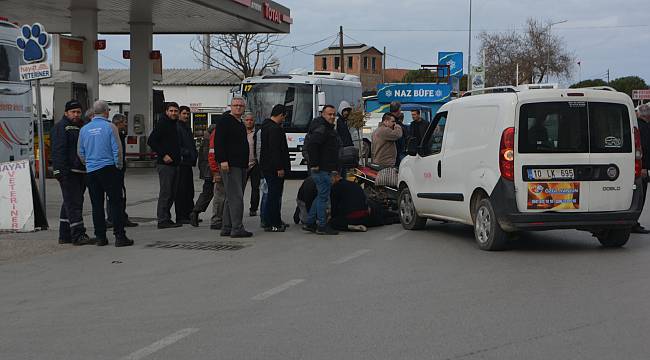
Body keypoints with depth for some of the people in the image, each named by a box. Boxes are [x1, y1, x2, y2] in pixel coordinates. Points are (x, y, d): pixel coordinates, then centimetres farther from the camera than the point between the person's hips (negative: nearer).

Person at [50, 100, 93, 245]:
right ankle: (78, 235, -14)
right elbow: (58, 150, -15)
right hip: (68, 172, -9)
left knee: (70, 203, 12)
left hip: (81, 172, 9)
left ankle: (65, 236, 18)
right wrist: (59, 170, -23)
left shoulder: (82, 127, 21)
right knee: (73, 203, -11)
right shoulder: (61, 127, -6)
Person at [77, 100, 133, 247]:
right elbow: (117, 149, -8)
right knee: (116, 202, -2)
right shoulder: (110, 127, -7)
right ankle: (119, 236, -6)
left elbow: (81, 152, 12)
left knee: (97, 205, 9)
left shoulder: (84, 129, 6)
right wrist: (119, 166, 5)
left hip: (91, 171, 4)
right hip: (109, 169, -4)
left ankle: (100, 237, 10)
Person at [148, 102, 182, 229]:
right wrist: (163, 155, -18)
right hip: (165, 164, -9)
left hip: (174, 164, 9)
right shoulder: (162, 124, -10)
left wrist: (178, 155, 11)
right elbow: (151, 141, -17)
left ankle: (166, 218, 18)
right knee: (165, 192, -7)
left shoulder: (174, 125, 17)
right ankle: (162, 220, -4)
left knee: (172, 193, 11)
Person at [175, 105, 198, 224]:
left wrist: (195, 154, 12)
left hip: (188, 163, 10)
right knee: (181, 191, -6)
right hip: (181, 163, -10)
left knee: (189, 190, 13)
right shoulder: (176, 127, -10)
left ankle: (189, 214, 19)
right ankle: (180, 216, -2)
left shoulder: (187, 127, 20)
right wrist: (186, 153, -20)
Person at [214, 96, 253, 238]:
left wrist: (246, 163, 21)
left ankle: (227, 228, 15)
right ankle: (237, 229, -12)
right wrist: (223, 161, -24)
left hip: (241, 166, 10)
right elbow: (218, 142, -15)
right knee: (236, 197, -13)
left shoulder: (241, 124, 21)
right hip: (230, 165, -10)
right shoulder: (224, 120, -7)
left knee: (231, 198, 11)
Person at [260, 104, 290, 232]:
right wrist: (280, 168, -22)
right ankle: (271, 224, -5)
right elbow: (275, 150, -23)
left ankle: (276, 222, 22)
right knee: (274, 194, -7)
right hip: (274, 168, -11)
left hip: (267, 167, 11)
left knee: (273, 194, 15)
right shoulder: (275, 129, -17)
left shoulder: (265, 126, 17)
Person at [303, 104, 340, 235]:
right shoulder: (321, 128, -15)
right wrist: (314, 164, -25)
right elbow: (311, 144, -28)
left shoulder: (328, 128, 19)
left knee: (321, 196, 16)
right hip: (321, 169, -11)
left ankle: (310, 223, 21)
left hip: (326, 169, 11)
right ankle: (322, 226, -1)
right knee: (323, 196, -6)